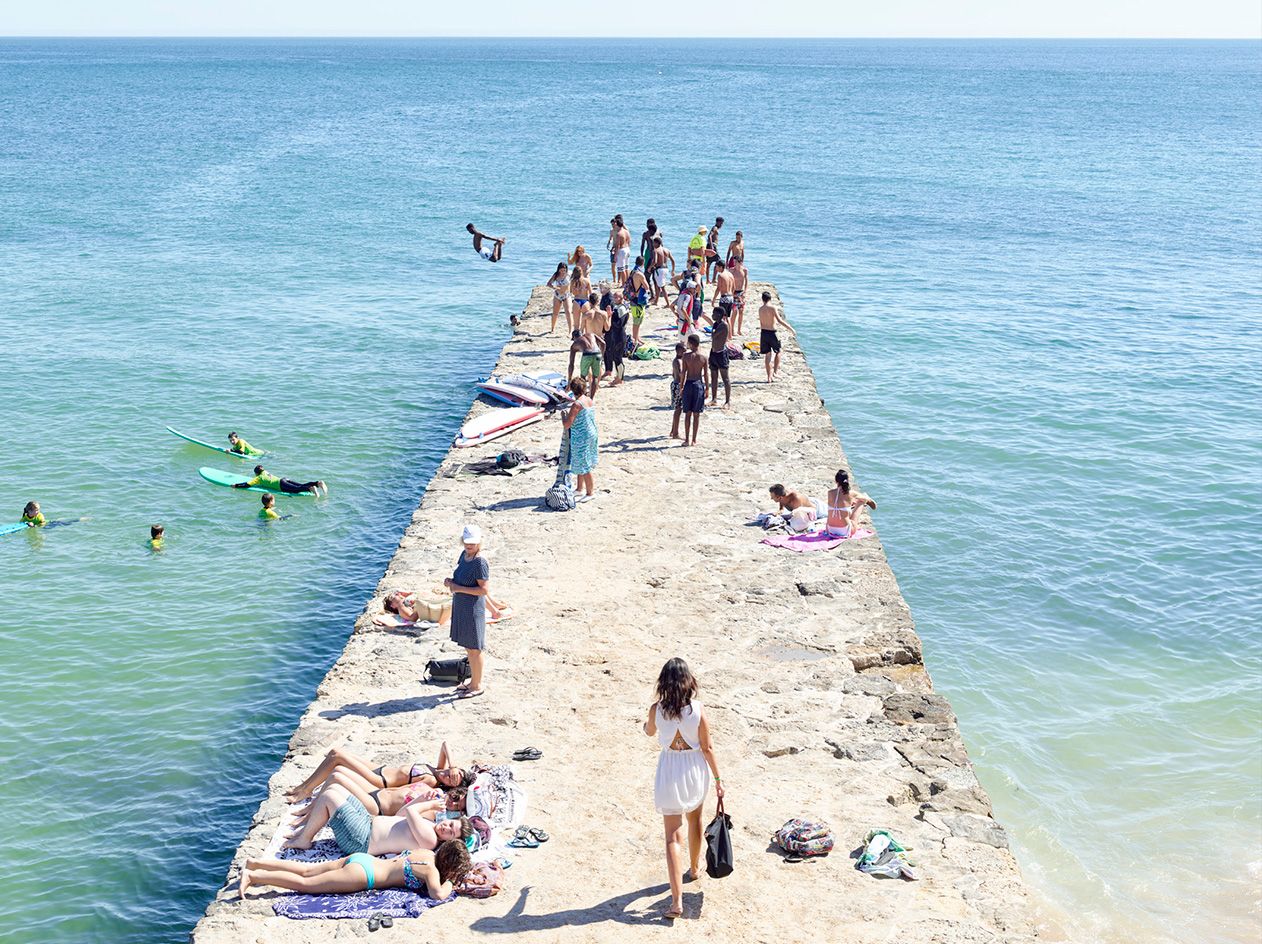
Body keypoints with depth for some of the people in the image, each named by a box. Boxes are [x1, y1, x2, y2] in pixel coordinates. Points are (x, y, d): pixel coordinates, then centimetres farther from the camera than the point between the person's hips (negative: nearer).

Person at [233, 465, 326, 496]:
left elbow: (247, 484, 7)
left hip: (281, 484, -7)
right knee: (302, 485, -6)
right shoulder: (266, 472, 32)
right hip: (285, 480, 7)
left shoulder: (259, 478, 12)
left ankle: (310, 488, -51)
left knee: (297, 489, -27)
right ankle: (318, 482, -24)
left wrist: (236, 485, 17)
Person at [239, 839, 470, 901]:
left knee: (306, 870, 14)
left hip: (360, 859, 8)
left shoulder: (427, 853, 10)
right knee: (304, 883, -6)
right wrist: (449, 883, -8)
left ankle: (255, 863, 14)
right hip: (362, 874, -8)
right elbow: (437, 894, -32)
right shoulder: (432, 869, -14)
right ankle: (252, 876, -8)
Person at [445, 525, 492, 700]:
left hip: (473, 608, -9)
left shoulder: (480, 562, -22)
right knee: (468, 646, 20)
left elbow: (484, 590, -23)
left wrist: (459, 588, -22)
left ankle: (477, 686, 17)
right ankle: (473, 678, 35)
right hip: (460, 606, 9)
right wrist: (451, 581, -1)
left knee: (474, 648, 4)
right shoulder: (464, 554, 4)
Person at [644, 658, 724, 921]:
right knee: (694, 820, 29)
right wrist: (717, 778, 1)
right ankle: (695, 867, 53)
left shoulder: (656, 709, -15)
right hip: (695, 770, 1)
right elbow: (707, 747, -9)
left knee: (673, 835, 0)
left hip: (669, 772, -1)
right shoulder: (697, 709, -16)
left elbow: (649, 732, 7)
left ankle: (677, 900, -9)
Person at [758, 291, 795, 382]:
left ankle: (769, 376, 10)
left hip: (763, 333, 5)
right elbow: (779, 320, -19)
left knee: (767, 354, 10)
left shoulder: (760, 309, 5)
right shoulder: (772, 307, -12)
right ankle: (775, 371, 15)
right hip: (772, 333, -5)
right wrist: (790, 329, -15)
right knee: (778, 352, 17)